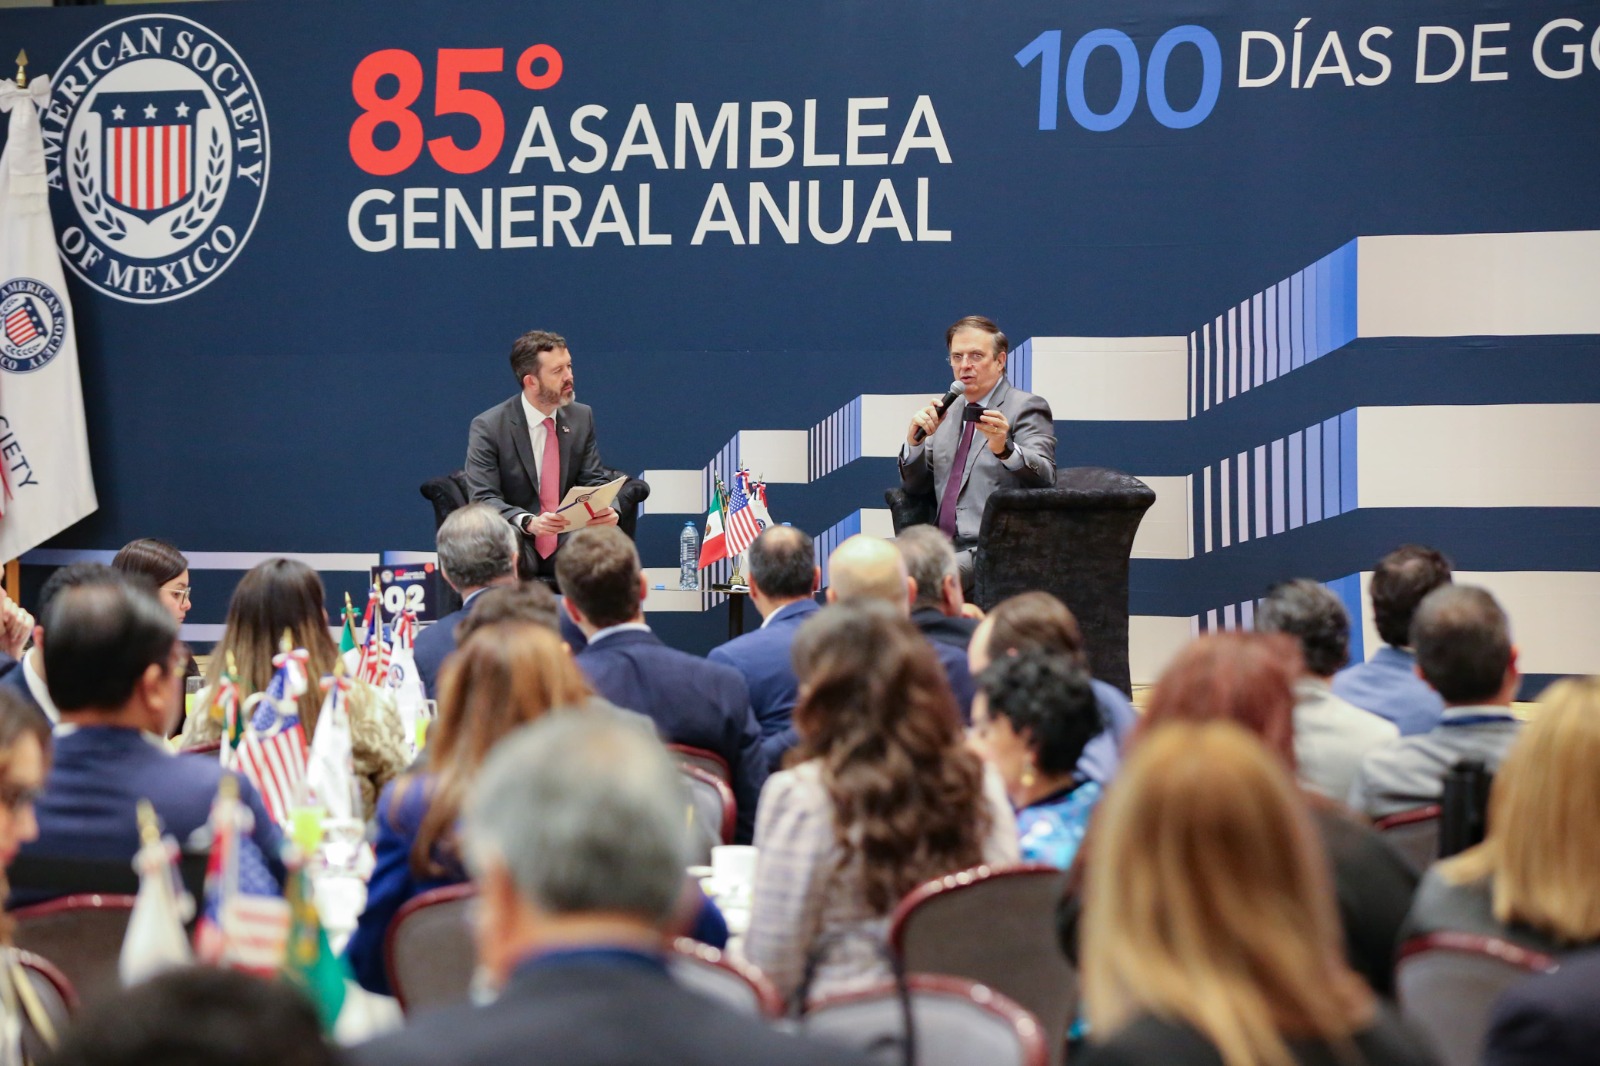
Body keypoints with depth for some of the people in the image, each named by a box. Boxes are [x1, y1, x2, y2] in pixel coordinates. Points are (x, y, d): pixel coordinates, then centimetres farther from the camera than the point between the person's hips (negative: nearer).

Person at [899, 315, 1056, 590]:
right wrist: (914, 442, 0)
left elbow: (1043, 478, -14)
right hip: (946, 545, 7)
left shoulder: (1025, 408, 1)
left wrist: (1004, 450, -35)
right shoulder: (948, 412, 21)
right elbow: (917, 487, 20)